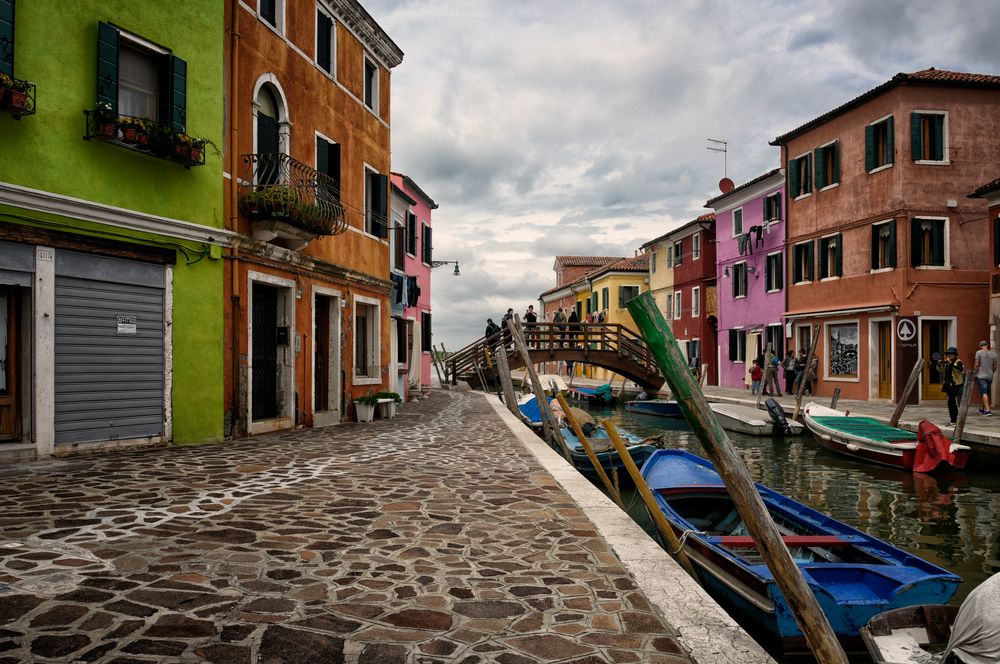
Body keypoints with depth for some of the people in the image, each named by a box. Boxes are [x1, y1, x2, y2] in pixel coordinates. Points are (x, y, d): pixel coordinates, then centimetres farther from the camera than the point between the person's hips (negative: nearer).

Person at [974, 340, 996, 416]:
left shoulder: (979, 352, -6)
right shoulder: (993, 354, 6)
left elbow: (976, 365, -10)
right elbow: (995, 367, 9)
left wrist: (975, 373, 1)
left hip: (981, 376, -5)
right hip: (990, 376, 5)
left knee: (984, 393, -8)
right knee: (987, 393, 14)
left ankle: (988, 410, -18)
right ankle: (983, 409, 25)